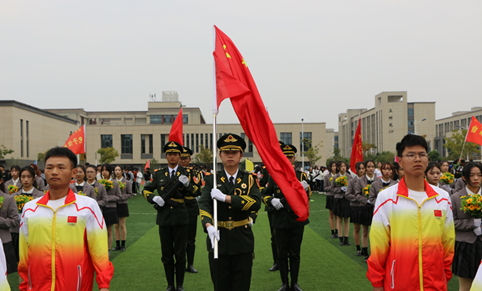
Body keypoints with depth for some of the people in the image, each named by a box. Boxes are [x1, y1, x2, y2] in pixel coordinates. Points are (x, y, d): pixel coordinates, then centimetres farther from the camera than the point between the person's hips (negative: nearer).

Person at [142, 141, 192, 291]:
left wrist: (186, 184, -25)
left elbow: (193, 193, -4)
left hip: (180, 218, -2)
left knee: (180, 253, 4)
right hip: (164, 218, 2)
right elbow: (146, 190, 13)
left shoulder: (185, 174, 3)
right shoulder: (158, 174, 8)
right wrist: (153, 198, -8)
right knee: (166, 254, 8)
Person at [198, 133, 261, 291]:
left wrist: (225, 197, -18)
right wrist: (208, 225, -28)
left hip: (242, 241, 0)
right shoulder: (212, 179, 5)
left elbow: (256, 203, -15)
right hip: (218, 238, 1)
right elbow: (204, 204, -9)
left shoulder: (249, 179, 3)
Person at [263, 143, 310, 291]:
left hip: (297, 220, 0)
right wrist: (272, 201, -15)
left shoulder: (301, 175, 2)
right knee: (282, 254, 7)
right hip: (280, 221, 0)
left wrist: (305, 189, -32)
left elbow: (307, 196, -9)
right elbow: (265, 195, 6)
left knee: (295, 253, 9)